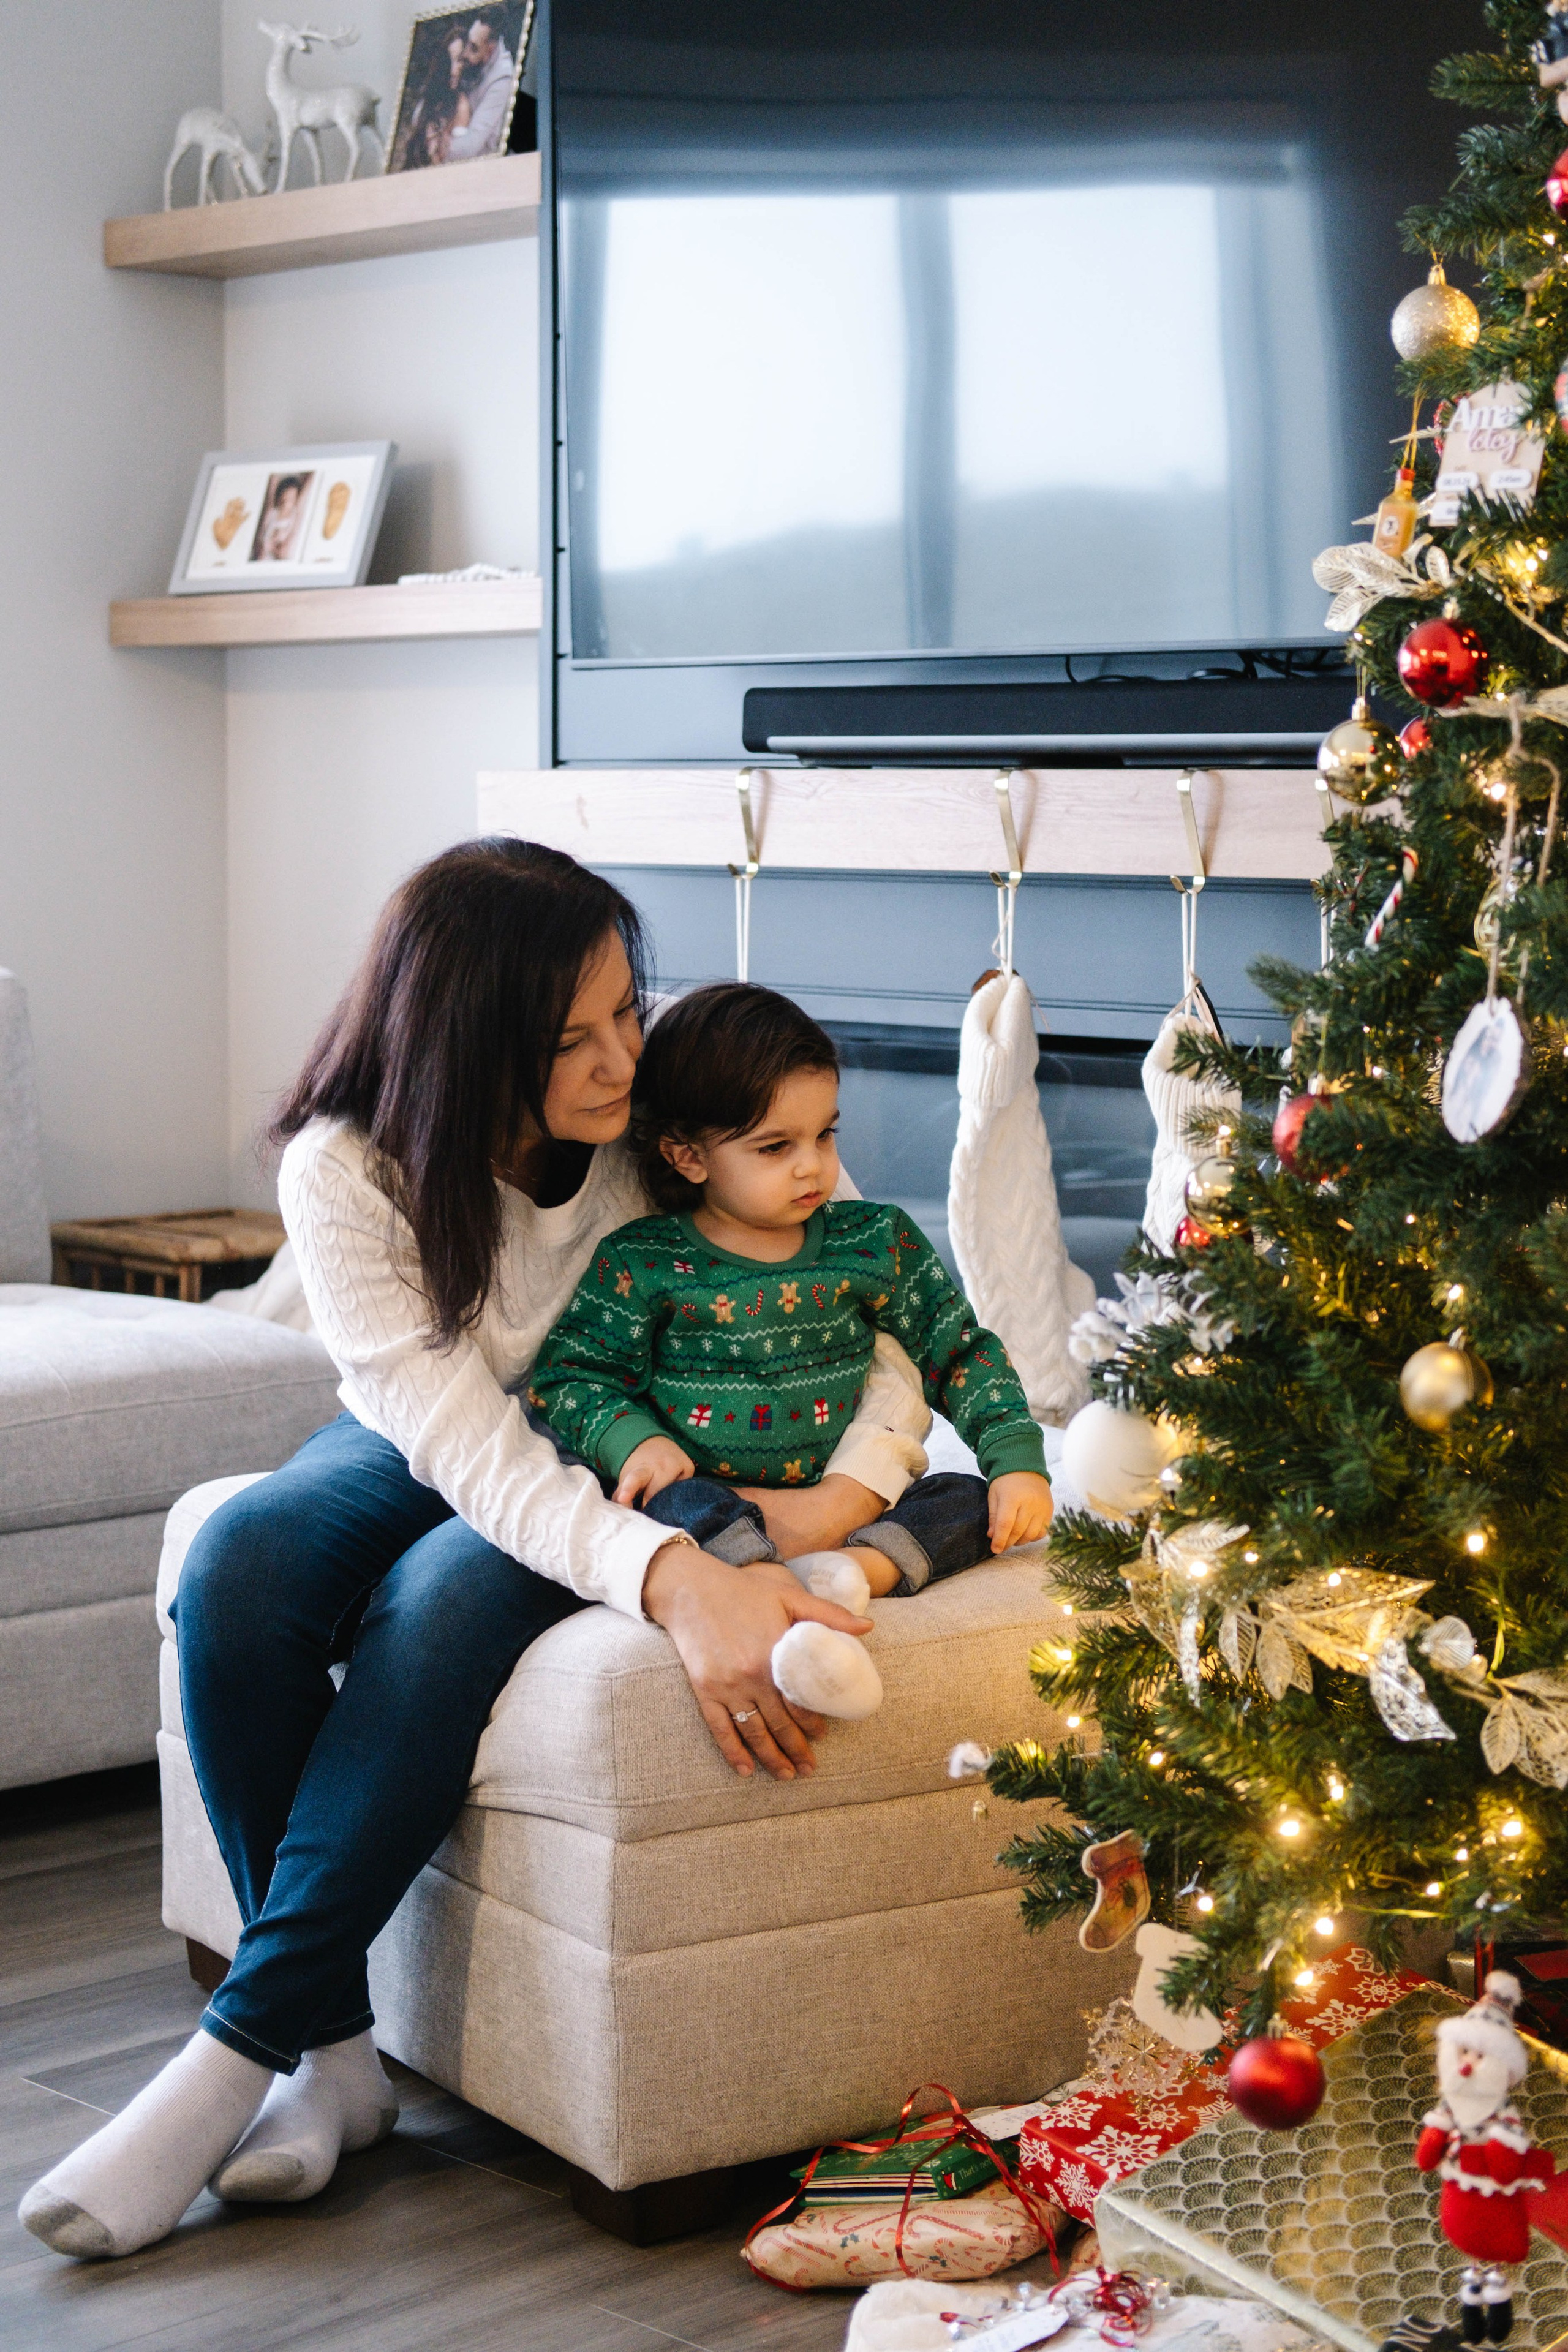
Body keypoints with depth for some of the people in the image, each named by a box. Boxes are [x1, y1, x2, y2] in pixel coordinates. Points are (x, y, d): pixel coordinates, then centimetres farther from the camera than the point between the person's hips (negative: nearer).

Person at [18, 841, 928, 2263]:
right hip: (431, 1439, 1)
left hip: (628, 1461, -1)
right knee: (243, 1562, -30)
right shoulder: (348, 1171, -23)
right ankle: (334, 2050, -20)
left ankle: (232, 2060, -24)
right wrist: (674, 1582, -50)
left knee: (444, 1601, -33)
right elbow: (468, 1446, -33)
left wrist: (857, 1487, -31)